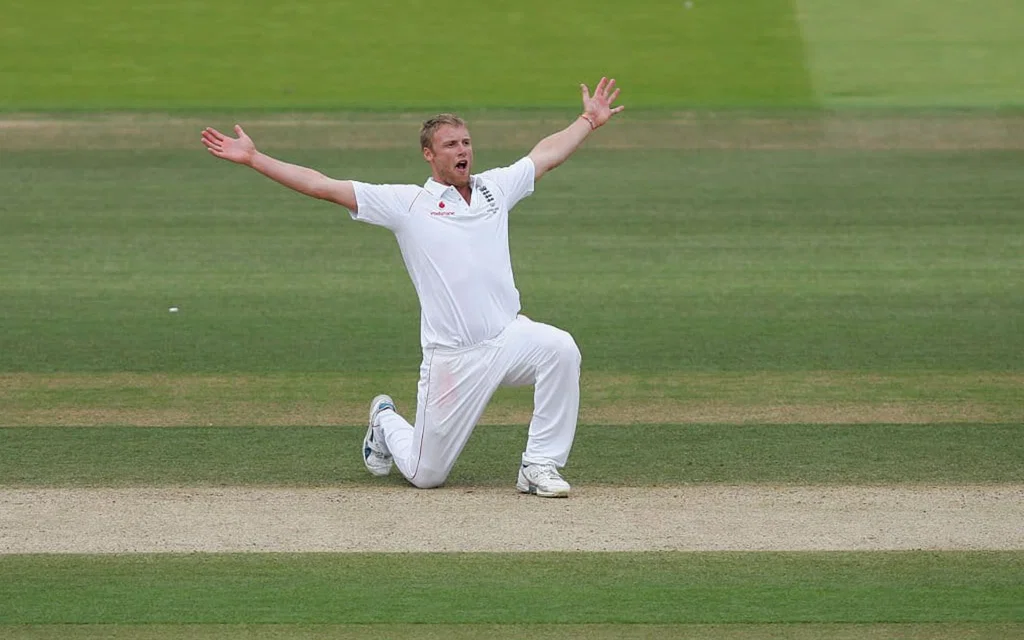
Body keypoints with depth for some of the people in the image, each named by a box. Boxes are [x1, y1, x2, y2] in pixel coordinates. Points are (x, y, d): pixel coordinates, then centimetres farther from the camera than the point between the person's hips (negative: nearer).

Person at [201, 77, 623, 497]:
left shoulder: (494, 188, 14)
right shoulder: (406, 203, 3)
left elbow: (546, 155, 29)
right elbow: (320, 185, 0)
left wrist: (589, 120, 32)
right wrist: (253, 159, -4)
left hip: (509, 339, 3)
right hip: (451, 358, -3)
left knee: (560, 348, -31)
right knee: (425, 474, 2)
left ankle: (540, 466, -17)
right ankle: (385, 423, 40)